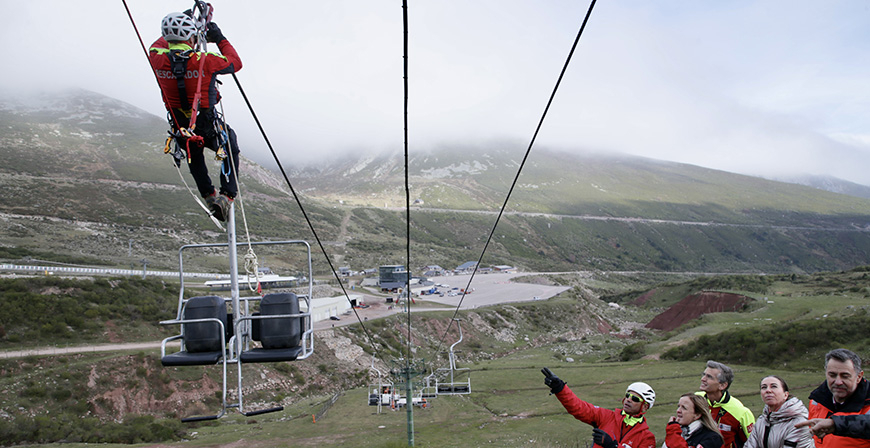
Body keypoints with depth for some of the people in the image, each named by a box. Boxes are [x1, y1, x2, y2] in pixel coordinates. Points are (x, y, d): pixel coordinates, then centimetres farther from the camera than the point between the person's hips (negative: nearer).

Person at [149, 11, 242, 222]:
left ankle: (208, 194, 38)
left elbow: (159, 43, 15)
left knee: (194, 153, 35)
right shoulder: (205, 61, -24)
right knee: (231, 150, 24)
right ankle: (227, 195, 11)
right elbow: (236, 62, -4)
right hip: (208, 128, -4)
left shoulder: (158, 59, -13)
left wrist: (176, 26, 19)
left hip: (180, 129, 4)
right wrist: (220, 39, 4)